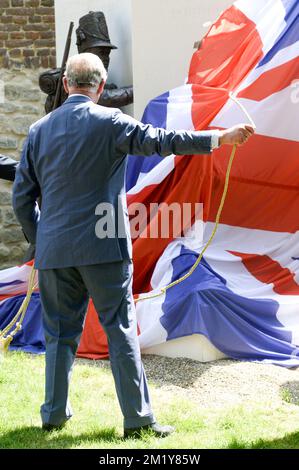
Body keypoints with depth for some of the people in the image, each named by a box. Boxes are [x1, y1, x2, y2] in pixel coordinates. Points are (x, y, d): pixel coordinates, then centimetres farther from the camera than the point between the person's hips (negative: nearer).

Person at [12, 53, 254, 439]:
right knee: (121, 330, 3)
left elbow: (22, 198, 9)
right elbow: (162, 141, -11)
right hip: (103, 248, -4)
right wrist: (221, 137, -7)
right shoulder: (109, 122, -7)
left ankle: (54, 414, 20)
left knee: (60, 332, 14)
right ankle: (138, 419, 4)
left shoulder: (39, 130, 7)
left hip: (53, 249, 4)